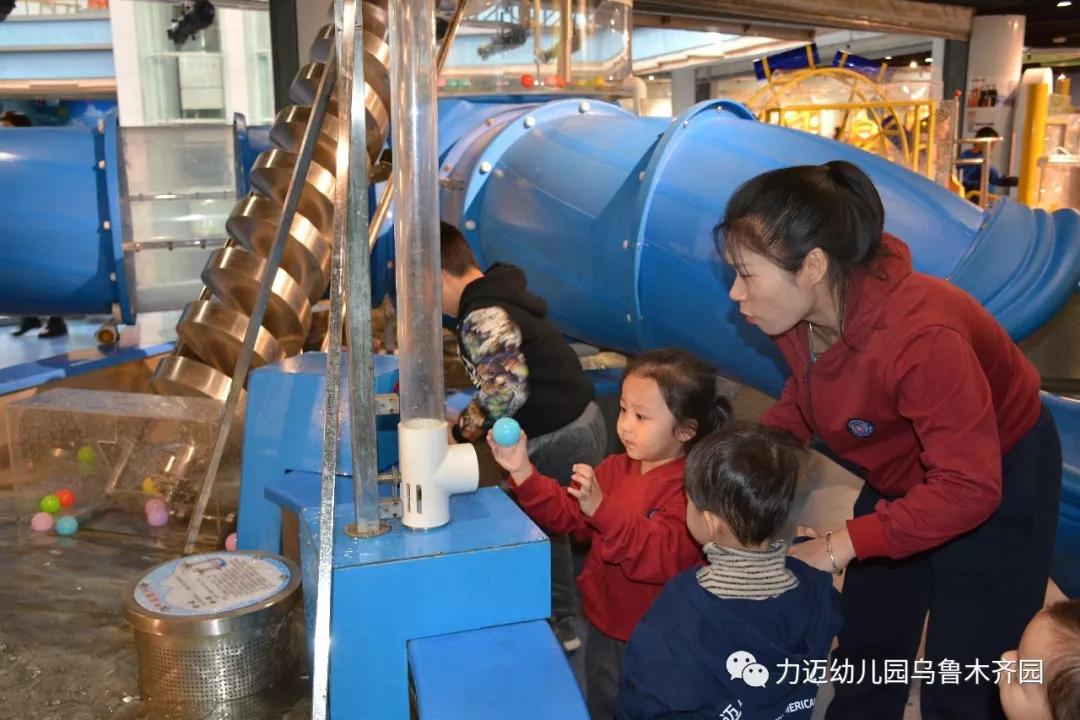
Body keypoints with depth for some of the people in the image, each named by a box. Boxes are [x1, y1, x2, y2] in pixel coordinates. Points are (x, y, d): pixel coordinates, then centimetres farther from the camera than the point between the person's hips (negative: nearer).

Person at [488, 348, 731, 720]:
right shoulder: (616, 469, -2)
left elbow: (666, 557, -35)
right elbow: (565, 513, 2)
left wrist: (602, 508, -45)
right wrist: (524, 473, -13)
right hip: (604, 629, 7)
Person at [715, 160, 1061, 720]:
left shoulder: (919, 336, -40)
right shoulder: (799, 314, -18)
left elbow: (967, 488, -35)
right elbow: (803, 402, 0)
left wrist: (842, 545, -34)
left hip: (999, 482, -6)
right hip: (902, 479, 7)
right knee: (865, 650, 19)